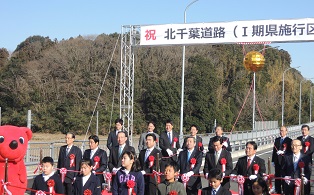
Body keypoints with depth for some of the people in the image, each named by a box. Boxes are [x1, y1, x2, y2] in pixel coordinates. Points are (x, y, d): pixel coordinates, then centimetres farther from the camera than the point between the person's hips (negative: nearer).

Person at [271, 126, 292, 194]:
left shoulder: (289, 140, -3)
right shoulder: (277, 140, 13)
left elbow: (290, 152, -9)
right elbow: (274, 150, 13)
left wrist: (283, 152, -22)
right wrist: (273, 161, 11)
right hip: (277, 161, 5)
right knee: (277, 177, 9)